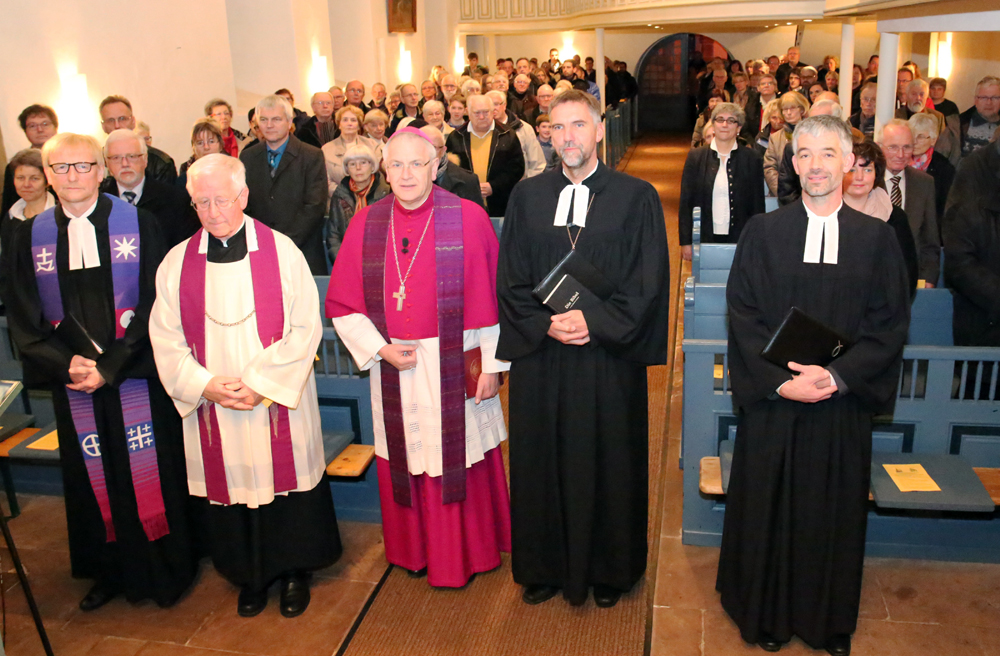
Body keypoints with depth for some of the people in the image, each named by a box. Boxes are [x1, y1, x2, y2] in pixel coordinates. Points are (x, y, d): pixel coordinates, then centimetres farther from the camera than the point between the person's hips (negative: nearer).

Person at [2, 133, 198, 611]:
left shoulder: (137, 224, -3)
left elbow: (155, 304, -7)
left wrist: (109, 366, -13)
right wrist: (65, 363, -10)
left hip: (135, 376, -3)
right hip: (72, 379, 3)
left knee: (149, 473, 5)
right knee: (94, 477, 11)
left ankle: (167, 568, 22)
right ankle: (112, 572, 30)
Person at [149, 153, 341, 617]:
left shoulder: (282, 252, -5)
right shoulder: (177, 262, 2)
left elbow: (305, 327, -9)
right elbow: (166, 340, 2)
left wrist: (262, 383, -14)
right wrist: (205, 385, -11)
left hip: (278, 402, -2)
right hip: (212, 407, 2)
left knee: (286, 481, 8)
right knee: (230, 485, 11)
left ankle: (294, 572, 30)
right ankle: (250, 577, 32)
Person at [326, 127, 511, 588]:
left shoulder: (468, 218, -8)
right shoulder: (365, 224, 1)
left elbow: (491, 297, -6)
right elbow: (342, 304, 5)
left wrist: (491, 365, -7)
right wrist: (380, 348, -7)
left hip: (455, 365, -2)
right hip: (394, 365, 3)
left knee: (459, 458, 9)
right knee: (405, 460, 13)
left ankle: (470, 552, 33)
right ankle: (414, 550, 37)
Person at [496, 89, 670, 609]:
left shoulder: (637, 197, -1)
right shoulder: (527, 196, 6)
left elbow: (648, 284, -5)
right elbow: (511, 281, 4)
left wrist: (594, 322, -16)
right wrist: (545, 324, -12)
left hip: (609, 359, -2)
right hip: (539, 357, 2)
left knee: (608, 464, 10)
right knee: (541, 463, 11)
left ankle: (608, 570, 31)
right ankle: (544, 567, 31)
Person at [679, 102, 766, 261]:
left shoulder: (753, 159, 4)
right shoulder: (695, 157, 5)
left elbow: (758, 206, 5)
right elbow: (686, 202, 3)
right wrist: (685, 242, -2)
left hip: (739, 240, 0)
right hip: (705, 239, 0)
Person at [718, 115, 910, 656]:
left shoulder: (877, 238, 1)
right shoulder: (762, 232, -2)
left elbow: (890, 325, -1)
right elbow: (743, 316, -4)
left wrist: (837, 377, -15)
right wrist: (781, 381, -15)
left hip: (842, 406, 1)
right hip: (772, 403, -1)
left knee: (834, 516, 13)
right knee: (766, 510, 10)